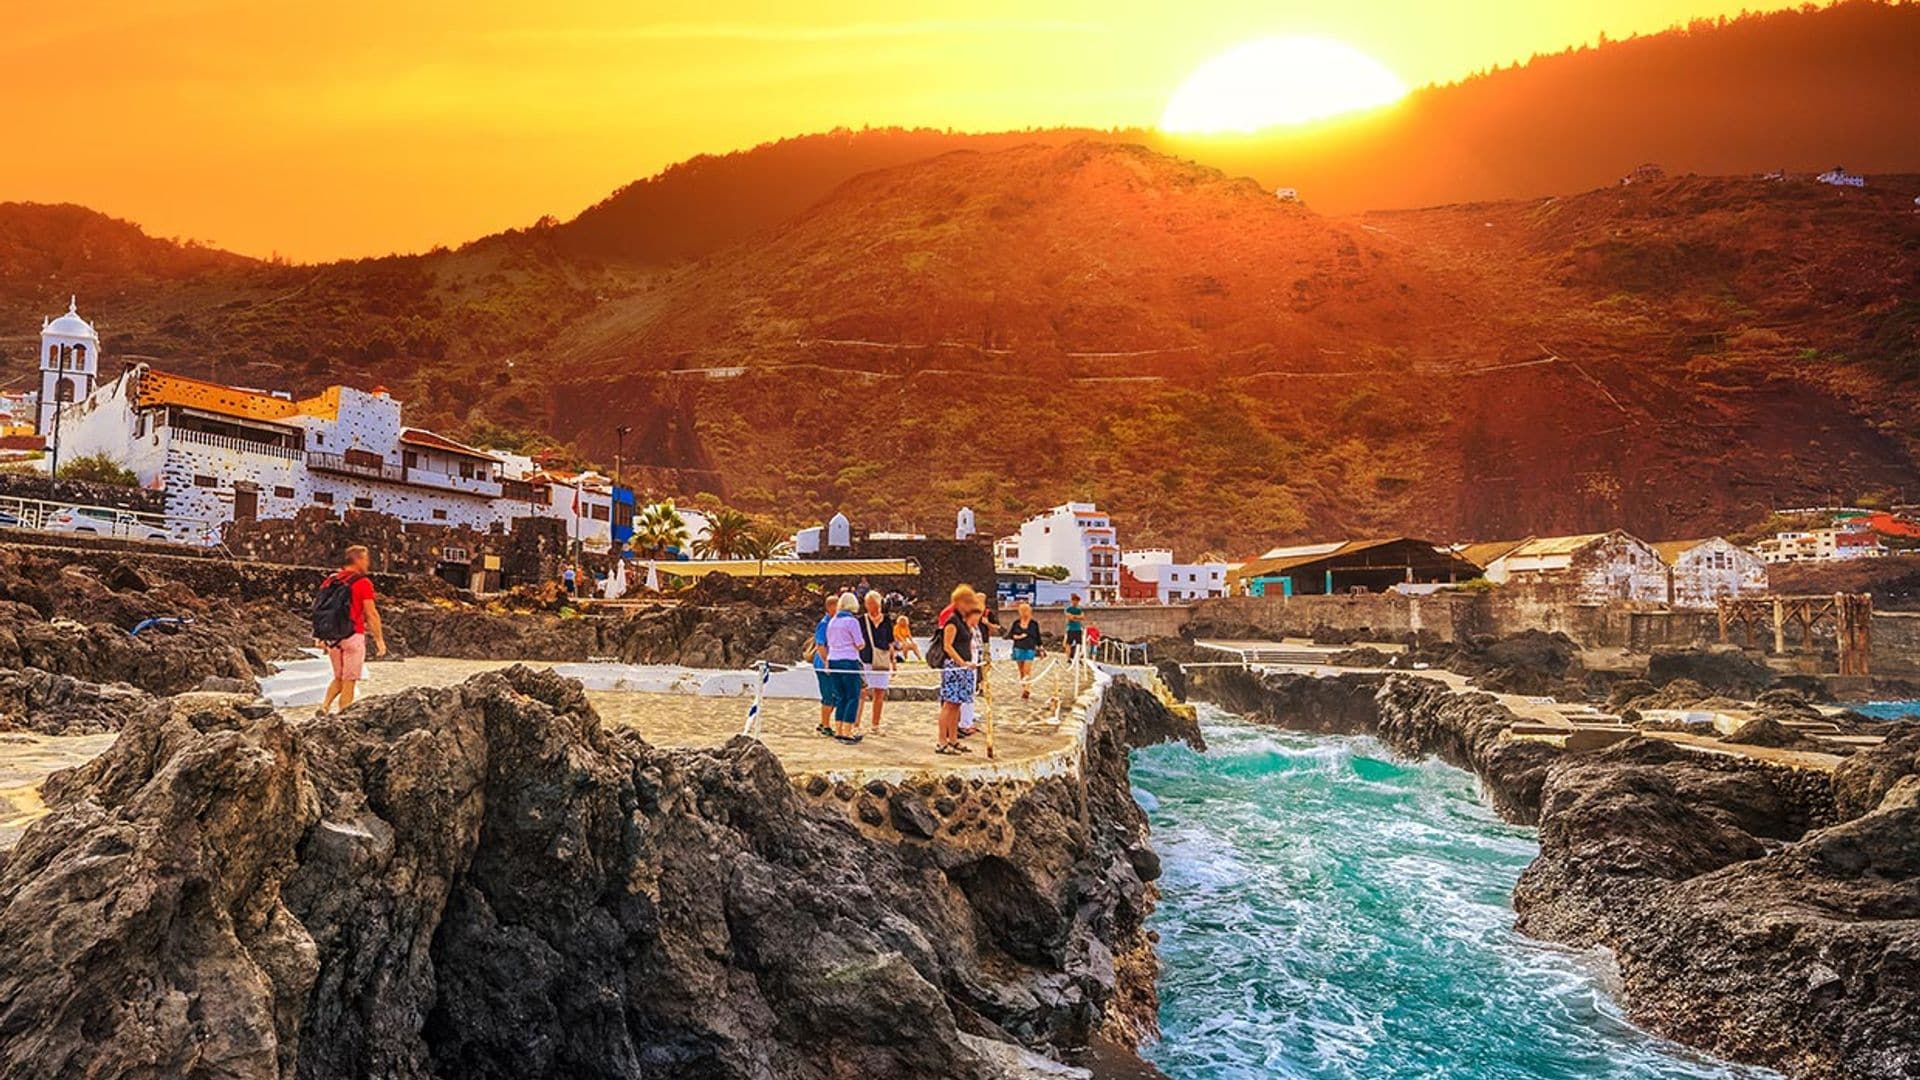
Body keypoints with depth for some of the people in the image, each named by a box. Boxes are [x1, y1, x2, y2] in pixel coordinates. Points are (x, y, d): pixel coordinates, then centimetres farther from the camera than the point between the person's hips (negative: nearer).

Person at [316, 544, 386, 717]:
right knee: (349, 681, 2)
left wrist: (320, 636, 17)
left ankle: (324, 706, 2)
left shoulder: (330, 579, 9)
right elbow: (371, 614, -12)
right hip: (353, 636, -6)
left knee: (339, 678, 20)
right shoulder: (363, 583, -10)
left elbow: (319, 608, 11)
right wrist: (379, 639, -7)